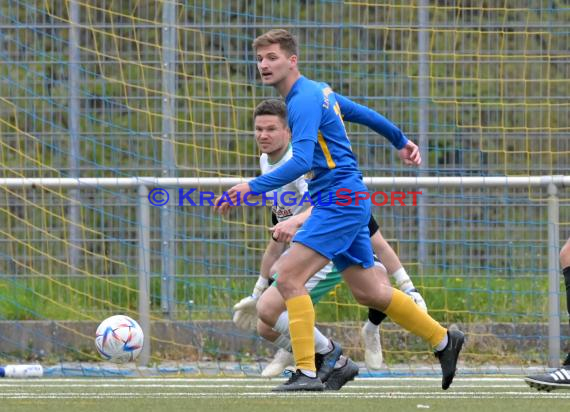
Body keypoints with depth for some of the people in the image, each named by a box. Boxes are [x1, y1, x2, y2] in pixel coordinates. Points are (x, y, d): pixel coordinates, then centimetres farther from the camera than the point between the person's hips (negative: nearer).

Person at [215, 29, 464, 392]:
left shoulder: (305, 100, -16)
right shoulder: (318, 91, 15)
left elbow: (301, 162, -27)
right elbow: (364, 113, 28)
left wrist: (252, 187, -33)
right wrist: (401, 141, 44)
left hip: (341, 199, -10)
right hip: (347, 201, 10)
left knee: (289, 276, -18)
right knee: (369, 292, 16)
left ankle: (307, 373, -20)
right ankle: (445, 341, 29)